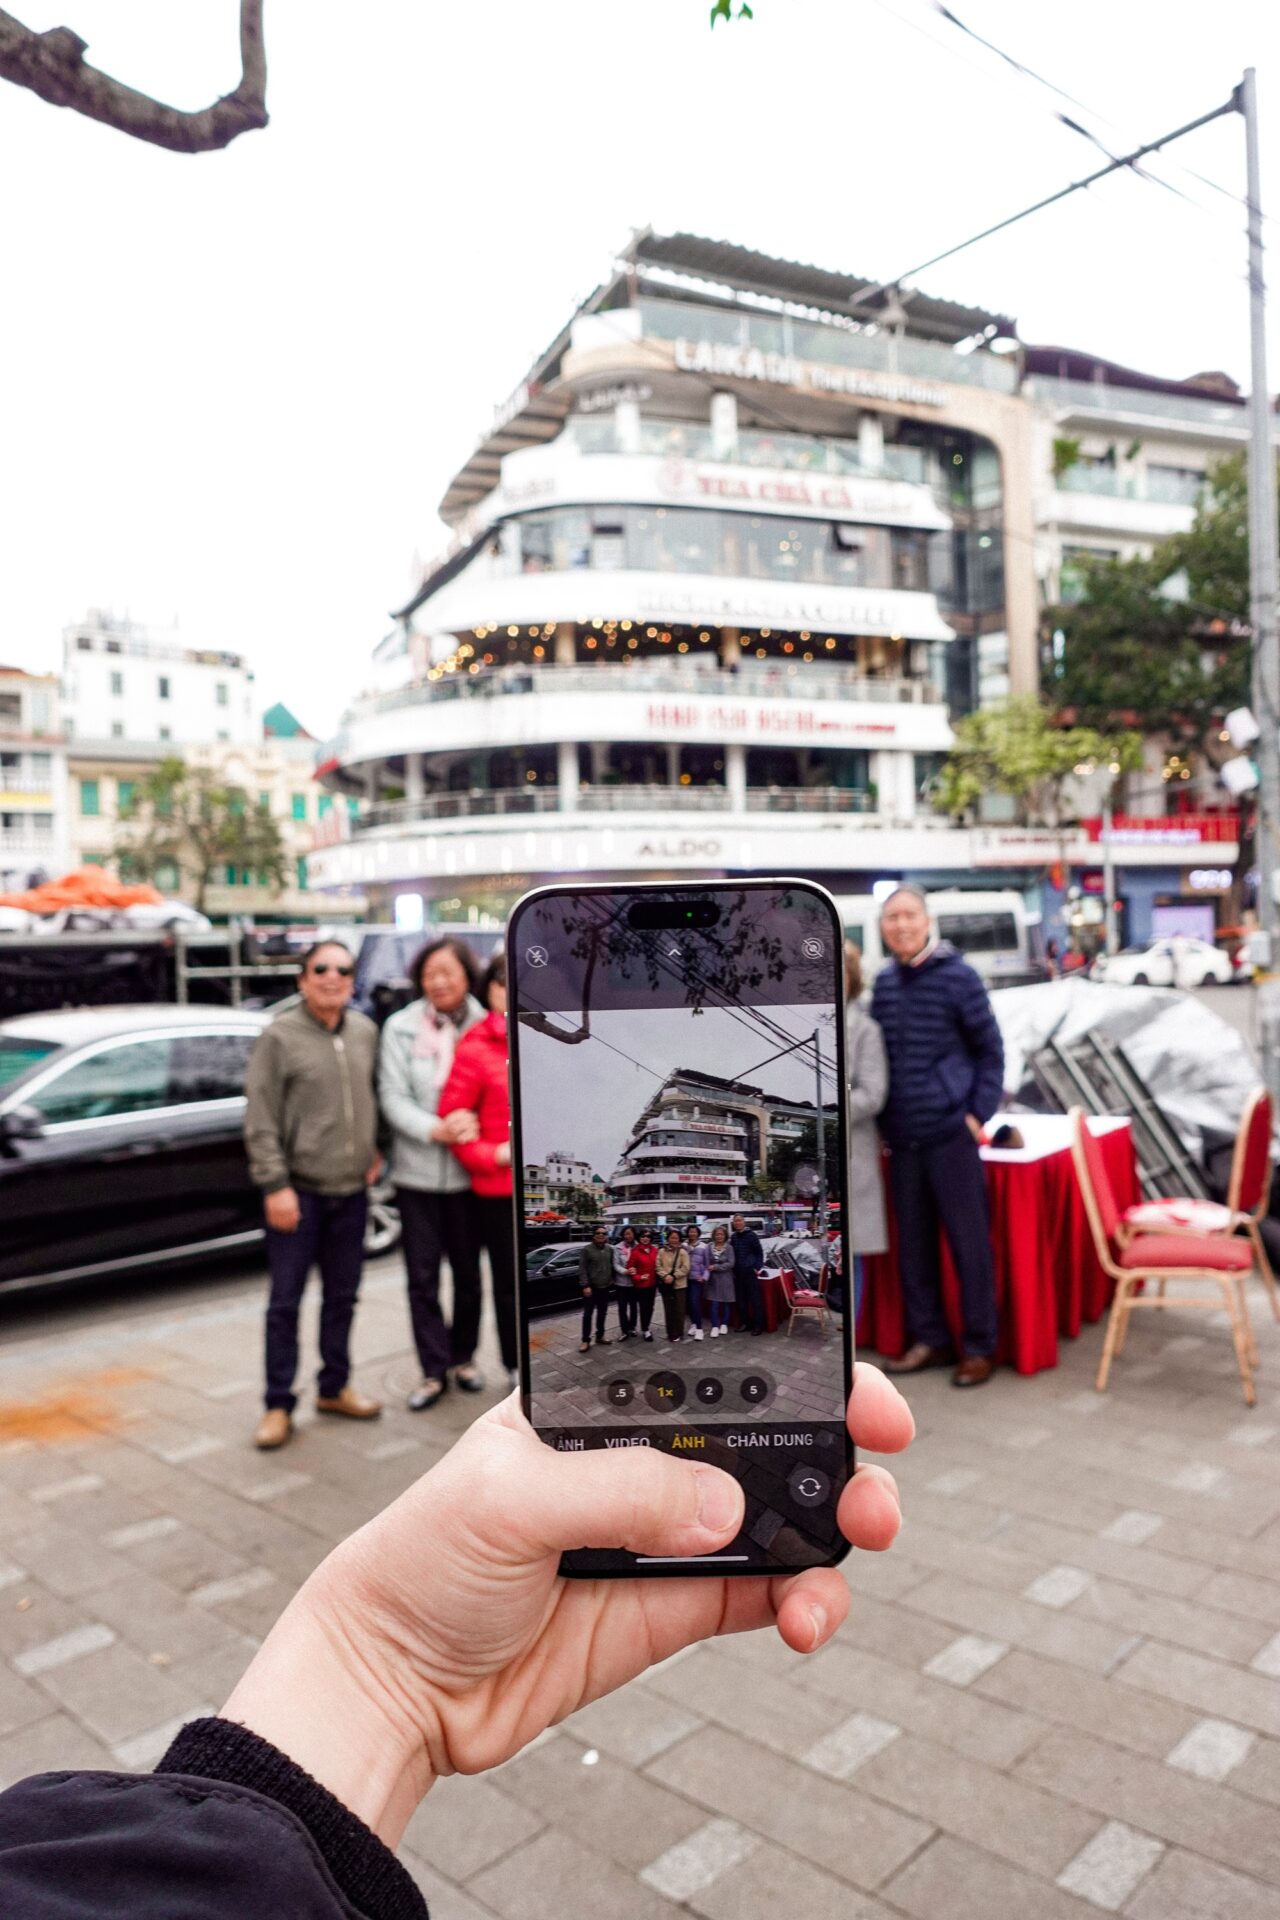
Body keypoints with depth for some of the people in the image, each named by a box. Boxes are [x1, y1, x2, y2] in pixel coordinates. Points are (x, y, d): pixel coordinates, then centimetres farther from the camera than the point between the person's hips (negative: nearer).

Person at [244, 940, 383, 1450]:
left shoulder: (365, 1032, 6)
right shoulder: (279, 1036, -9)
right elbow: (260, 1121, -11)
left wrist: (375, 1150, 9)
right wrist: (275, 1185, -15)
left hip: (351, 1189, 5)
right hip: (299, 1191, -5)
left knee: (342, 1296, 15)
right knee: (285, 1301, 3)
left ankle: (334, 1388, 30)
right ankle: (279, 1406, 15)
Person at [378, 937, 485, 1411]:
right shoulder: (401, 1028, -2)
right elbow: (393, 1097, -6)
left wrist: (472, 1121, -22)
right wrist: (437, 1130, -20)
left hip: (468, 1172, 0)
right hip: (417, 1171, 0)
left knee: (468, 1272, 14)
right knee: (422, 1277, 7)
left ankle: (464, 1356, 33)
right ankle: (434, 1370, 19)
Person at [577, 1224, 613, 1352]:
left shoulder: (610, 1249, 6)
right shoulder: (587, 1249, -9)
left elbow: (611, 1266, 14)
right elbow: (582, 1269, -11)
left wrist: (611, 1280, 6)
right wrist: (585, 1285, -17)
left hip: (605, 1287, 5)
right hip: (591, 1287, -5)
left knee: (602, 1313, 14)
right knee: (588, 1314, -2)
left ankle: (600, 1335, 27)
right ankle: (585, 1340, 4)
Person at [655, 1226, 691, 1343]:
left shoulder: (683, 1252, -4)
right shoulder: (662, 1251, 3)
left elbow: (685, 1268, -8)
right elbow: (658, 1266, 0)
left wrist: (673, 1276, -17)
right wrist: (665, 1276, -16)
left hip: (679, 1284, -2)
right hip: (666, 1285, 2)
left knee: (679, 1310, 1)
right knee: (668, 1310, 7)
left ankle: (678, 1333, 11)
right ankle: (671, 1333, 16)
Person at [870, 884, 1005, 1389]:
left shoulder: (956, 976, -7)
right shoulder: (884, 981, 7)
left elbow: (990, 1049, -3)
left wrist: (979, 1112, -9)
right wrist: (883, 1120, 12)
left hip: (950, 1134, -5)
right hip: (902, 1138, 5)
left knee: (969, 1242, 3)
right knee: (912, 1242, 12)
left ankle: (980, 1347, 15)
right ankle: (928, 1337, 26)